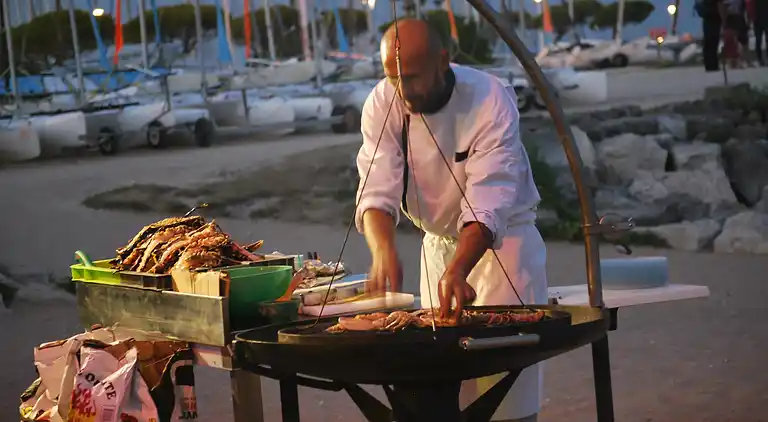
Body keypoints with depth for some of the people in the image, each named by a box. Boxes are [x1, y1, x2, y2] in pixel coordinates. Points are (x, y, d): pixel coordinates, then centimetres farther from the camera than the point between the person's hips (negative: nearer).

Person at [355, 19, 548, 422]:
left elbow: (487, 203, -33)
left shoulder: (489, 101, -26)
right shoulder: (382, 105, -14)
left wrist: (457, 270, -47)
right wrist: (383, 249, -41)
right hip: (439, 243, 4)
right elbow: (377, 191, -21)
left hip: (501, 237, -4)